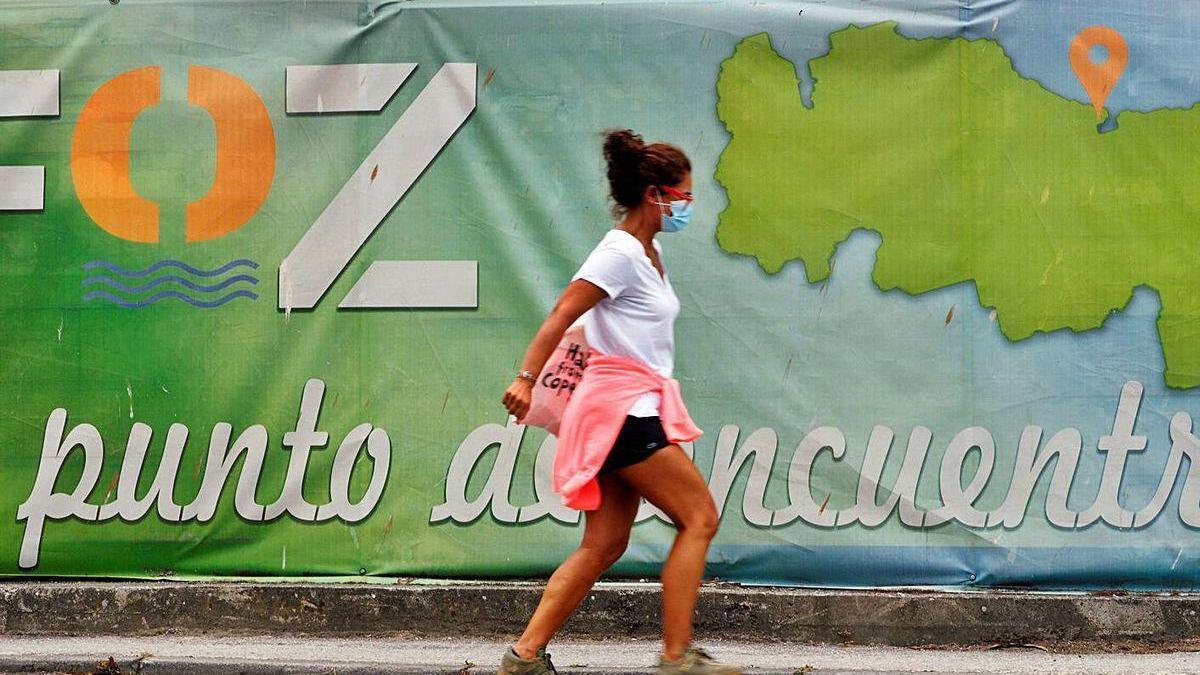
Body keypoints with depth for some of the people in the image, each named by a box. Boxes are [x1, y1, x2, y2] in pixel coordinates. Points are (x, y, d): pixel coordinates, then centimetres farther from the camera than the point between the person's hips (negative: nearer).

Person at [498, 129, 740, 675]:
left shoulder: (649, 251, 15)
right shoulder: (620, 253, -13)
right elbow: (560, 316, -19)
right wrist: (526, 379, -26)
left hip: (636, 408, 9)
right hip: (622, 405, -9)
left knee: (603, 547, 6)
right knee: (699, 518, -8)